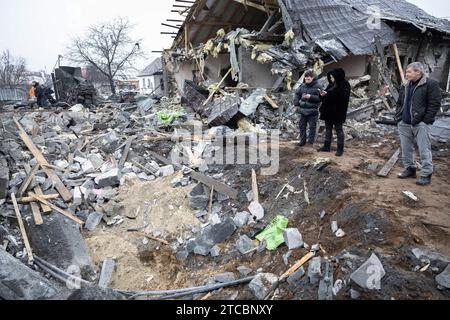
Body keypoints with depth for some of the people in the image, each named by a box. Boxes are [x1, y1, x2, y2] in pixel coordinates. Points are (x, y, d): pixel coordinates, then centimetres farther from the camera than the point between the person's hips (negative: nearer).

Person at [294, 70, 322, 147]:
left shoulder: (318, 87, -5)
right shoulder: (302, 86, 7)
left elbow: (320, 98, -12)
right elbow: (297, 94, 19)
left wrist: (311, 97, -22)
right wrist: (296, 102, 2)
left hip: (312, 111, -4)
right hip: (303, 111, 5)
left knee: (312, 127, 3)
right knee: (302, 126, 12)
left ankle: (311, 142, 15)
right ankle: (302, 141, 24)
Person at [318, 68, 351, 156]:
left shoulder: (345, 85, -9)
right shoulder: (331, 85, 12)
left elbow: (343, 97, -23)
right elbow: (326, 97, 19)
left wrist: (328, 94, -25)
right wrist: (323, 94, -5)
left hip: (338, 112, -7)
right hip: (328, 111, 7)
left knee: (339, 130, -1)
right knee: (328, 129, 13)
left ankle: (340, 149, 5)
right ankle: (327, 147, 23)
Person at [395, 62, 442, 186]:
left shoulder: (431, 84, -6)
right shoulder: (406, 86, 15)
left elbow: (435, 104, -11)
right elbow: (400, 103, 22)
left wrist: (426, 120, -15)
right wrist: (398, 116, 10)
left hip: (421, 124, -7)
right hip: (404, 123, 7)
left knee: (424, 150, -4)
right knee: (406, 149, 12)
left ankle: (426, 175, 2)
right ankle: (410, 169, 26)